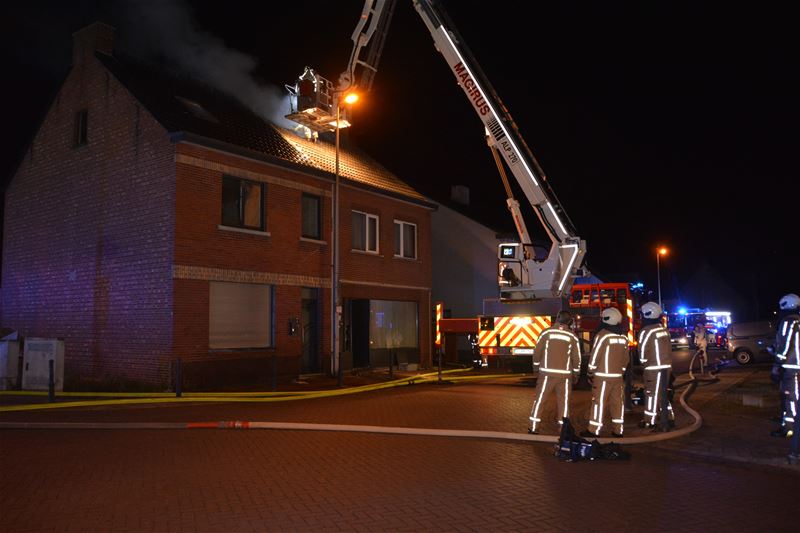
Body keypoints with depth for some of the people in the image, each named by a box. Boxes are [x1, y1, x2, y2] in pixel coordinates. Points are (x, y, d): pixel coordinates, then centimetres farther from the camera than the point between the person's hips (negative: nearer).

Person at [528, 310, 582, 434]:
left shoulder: (547, 332, -2)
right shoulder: (572, 336, 1)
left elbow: (537, 351, -1)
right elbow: (576, 358, 4)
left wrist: (536, 366, 13)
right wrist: (576, 374, 15)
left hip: (547, 372, -1)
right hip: (565, 374, 1)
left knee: (539, 399, 5)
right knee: (563, 401, 8)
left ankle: (534, 427, 6)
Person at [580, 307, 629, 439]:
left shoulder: (602, 335, -12)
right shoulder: (623, 337, 8)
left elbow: (595, 356, -11)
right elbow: (625, 358, 13)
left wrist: (590, 373, -2)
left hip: (603, 376, -6)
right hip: (618, 375, 6)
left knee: (599, 402, -2)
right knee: (617, 402, 9)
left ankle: (594, 430, 1)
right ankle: (617, 430, 14)